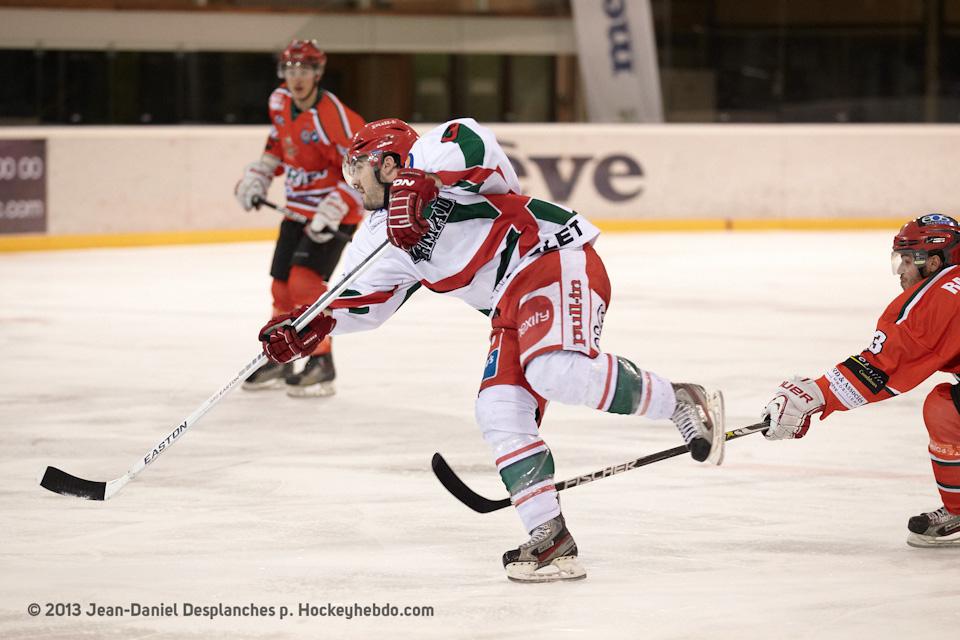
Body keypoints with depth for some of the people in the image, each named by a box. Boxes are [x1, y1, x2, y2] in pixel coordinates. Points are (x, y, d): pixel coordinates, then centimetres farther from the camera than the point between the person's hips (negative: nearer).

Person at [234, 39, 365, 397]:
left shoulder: (332, 116, -26)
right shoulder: (280, 102, -1)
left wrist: (333, 212, -29)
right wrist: (258, 177, 11)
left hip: (335, 210, -8)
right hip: (298, 207, 8)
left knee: (305, 281, -20)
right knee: (282, 284, 12)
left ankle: (321, 366, -13)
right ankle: (279, 362, 28)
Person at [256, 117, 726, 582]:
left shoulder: (426, 158, -5)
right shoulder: (383, 237, 20)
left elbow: (472, 141, -24)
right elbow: (364, 299, 17)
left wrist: (420, 185, -34)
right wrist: (310, 327, 2)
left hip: (556, 262, -9)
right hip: (510, 308, 9)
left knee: (555, 370, -32)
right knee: (500, 416, -6)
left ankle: (678, 403, -15)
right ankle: (551, 541, -8)